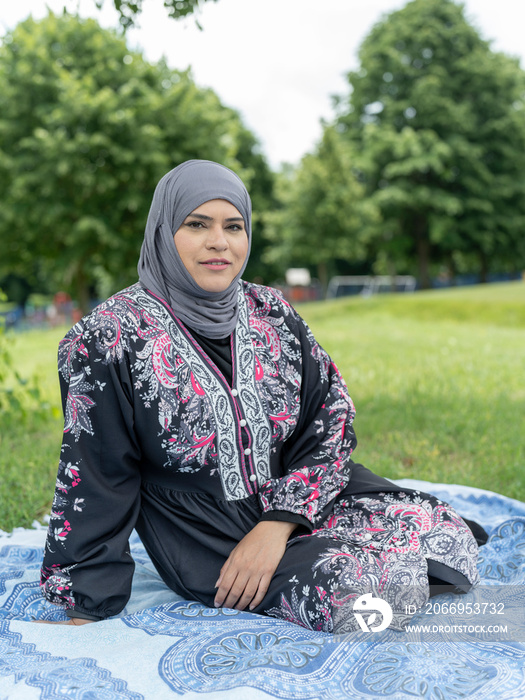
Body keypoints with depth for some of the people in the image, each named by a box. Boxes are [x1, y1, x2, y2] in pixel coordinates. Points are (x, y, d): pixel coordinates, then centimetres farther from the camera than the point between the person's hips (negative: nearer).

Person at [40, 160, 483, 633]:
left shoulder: (273, 314, 0)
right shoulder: (110, 339, -13)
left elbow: (332, 417, -3)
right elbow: (94, 482, -11)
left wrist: (277, 524, -15)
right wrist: (89, 612, -9)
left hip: (296, 496, 5)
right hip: (202, 533, -4)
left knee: (446, 531, -9)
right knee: (366, 590, -23)